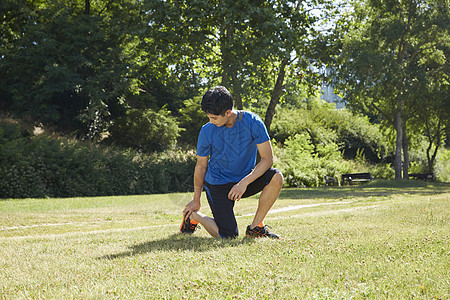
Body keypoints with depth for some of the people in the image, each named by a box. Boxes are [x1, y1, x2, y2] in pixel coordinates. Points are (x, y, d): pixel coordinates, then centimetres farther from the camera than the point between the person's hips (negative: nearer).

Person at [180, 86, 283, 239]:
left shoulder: (252, 122, -17)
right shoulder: (207, 131, -14)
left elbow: (267, 159, -16)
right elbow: (201, 166, -1)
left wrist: (244, 183, -26)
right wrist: (196, 200, 5)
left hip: (246, 177, 2)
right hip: (218, 184, -2)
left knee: (276, 177, -27)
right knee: (228, 235, -15)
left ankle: (255, 227, -10)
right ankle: (193, 216, 15)